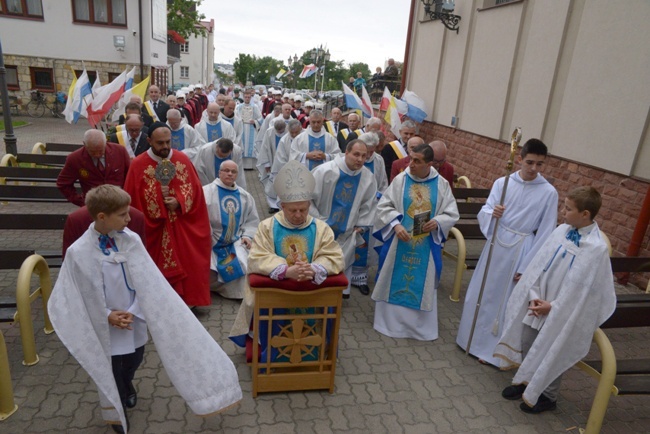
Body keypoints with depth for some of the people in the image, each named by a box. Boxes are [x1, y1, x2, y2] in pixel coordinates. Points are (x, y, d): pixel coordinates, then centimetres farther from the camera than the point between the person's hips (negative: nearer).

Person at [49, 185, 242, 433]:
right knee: (112, 371, 19)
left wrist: (133, 312, -16)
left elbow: (147, 283, -9)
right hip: (105, 327, -3)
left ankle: (127, 385, 62)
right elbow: (78, 296, -12)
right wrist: (107, 316, -17)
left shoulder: (131, 240, -15)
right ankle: (115, 410, 50)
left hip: (134, 322, 3)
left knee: (133, 362, 25)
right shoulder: (78, 252, -22)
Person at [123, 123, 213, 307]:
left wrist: (179, 202, -15)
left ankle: (185, 300, 23)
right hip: (153, 229, -2)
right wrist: (159, 193, -18)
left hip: (182, 228, 2)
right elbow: (133, 200, -5)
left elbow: (195, 190, 2)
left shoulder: (183, 159, -1)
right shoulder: (138, 165, -7)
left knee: (184, 265, 7)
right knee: (157, 270, 6)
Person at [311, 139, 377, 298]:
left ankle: (342, 290, 35)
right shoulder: (325, 171, -19)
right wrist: (318, 221, -13)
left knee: (343, 266, 14)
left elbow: (368, 205, 6)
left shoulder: (368, 178, -8)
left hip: (347, 233, 3)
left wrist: (361, 226, 3)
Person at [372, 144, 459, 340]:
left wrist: (437, 222, -19)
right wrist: (395, 224, -20)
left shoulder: (442, 185, -3)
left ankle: (422, 326, 23)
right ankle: (390, 320, 26)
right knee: (394, 280, 9)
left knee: (423, 284, 8)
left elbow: (452, 214, 1)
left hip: (427, 245, 1)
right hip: (399, 241, 0)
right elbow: (383, 206, -4)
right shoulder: (400, 179, -5)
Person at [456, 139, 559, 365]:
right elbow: (483, 213, -1)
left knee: (505, 301, 8)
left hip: (521, 251, -3)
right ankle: (473, 338, 36)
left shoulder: (549, 192, -9)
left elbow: (545, 234, -7)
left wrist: (526, 267, -8)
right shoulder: (502, 183, -4)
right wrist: (491, 214, -26)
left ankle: (490, 349, 25)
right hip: (496, 244, 3)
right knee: (481, 293, 14)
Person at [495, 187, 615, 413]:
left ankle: (547, 396, 35)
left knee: (551, 353, 12)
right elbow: (539, 263, -2)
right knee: (527, 343, 18)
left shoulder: (596, 248, -22)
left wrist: (552, 306, -14)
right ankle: (525, 381, 42)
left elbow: (579, 287, -19)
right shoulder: (562, 230, -7)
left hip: (563, 310, -5)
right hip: (537, 303, 5)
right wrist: (534, 296, -8)